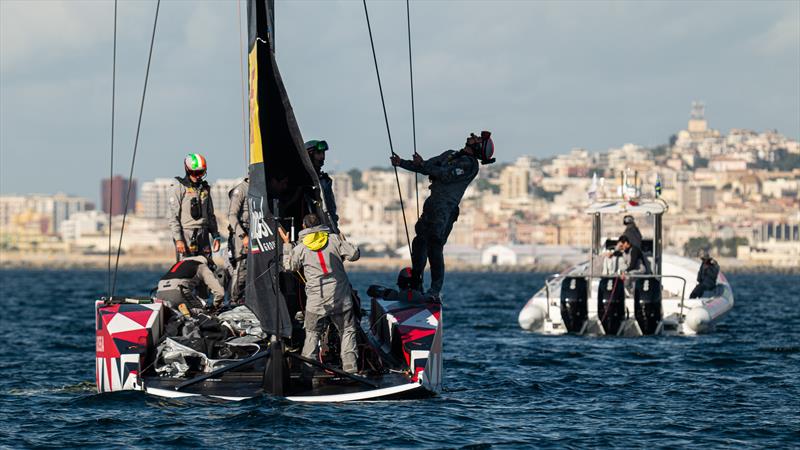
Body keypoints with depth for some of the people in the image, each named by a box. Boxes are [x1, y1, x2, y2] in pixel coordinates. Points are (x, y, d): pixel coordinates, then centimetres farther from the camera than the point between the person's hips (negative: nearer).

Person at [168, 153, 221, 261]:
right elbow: (173, 216, -8)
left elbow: (210, 215, 23)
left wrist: (216, 236, 16)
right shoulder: (179, 187, -3)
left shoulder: (204, 188, 16)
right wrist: (178, 239, -15)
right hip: (186, 235, -6)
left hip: (203, 236, 6)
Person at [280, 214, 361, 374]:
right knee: (348, 331, 8)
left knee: (312, 333, 13)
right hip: (341, 298, 0)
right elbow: (354, 254, -3)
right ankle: (350, 366, 0)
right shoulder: (334, 239, -3)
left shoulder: (300, 248, -1)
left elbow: (289, 266, 14)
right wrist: (344, 242, 17)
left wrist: (287, 244, 23)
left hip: (316, 300, 0)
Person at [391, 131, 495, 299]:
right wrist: (402, 163, 18)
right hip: (432, 205, 9)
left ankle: (435, 290, -15)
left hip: (445, 209, -9)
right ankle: (415, 284, 14)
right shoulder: (450, 155, 21)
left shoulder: (470, 164, -6)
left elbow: (446, 175, -17)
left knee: (434, 247, -15)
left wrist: (423, 164, -11)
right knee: (419, 241, 7)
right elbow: (428, 167, 24)